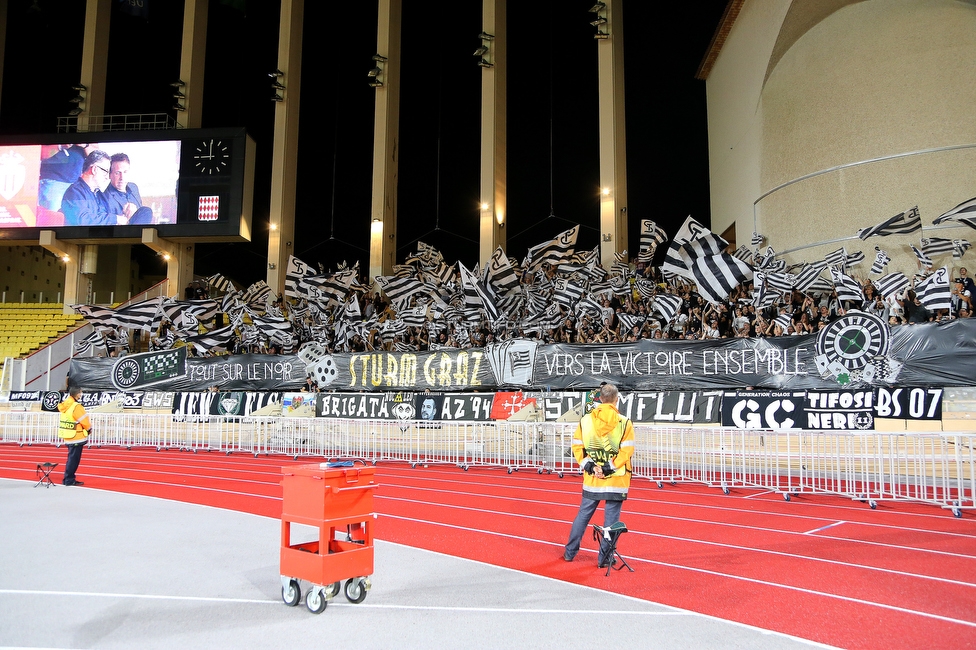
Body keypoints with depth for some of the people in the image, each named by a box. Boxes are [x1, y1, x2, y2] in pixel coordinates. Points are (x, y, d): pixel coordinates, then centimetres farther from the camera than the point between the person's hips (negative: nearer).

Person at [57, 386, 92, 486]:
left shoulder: (65, 405, 7)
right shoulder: (76, 407, -20)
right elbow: (85, 420, -16)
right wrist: (89, 429, 5)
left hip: (68, 437, 9)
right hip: (76, 437, -9)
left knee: (72, 458, 18)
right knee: (73, 459, 0)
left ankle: (68, 479, 24)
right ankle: (69, 480, 5)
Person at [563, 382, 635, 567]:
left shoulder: (586, 420, -1)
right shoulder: (624, 423, -9)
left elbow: (577, 446, 0)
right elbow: (626, 451, -13)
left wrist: (589, 465, -3)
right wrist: (610, 468, -12)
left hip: (591, 479, 3)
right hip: (616, 481, -3)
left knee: (583, 515, 15)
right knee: (611, 518, 6)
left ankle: (570, 552, 24)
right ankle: (604, 558, 12)